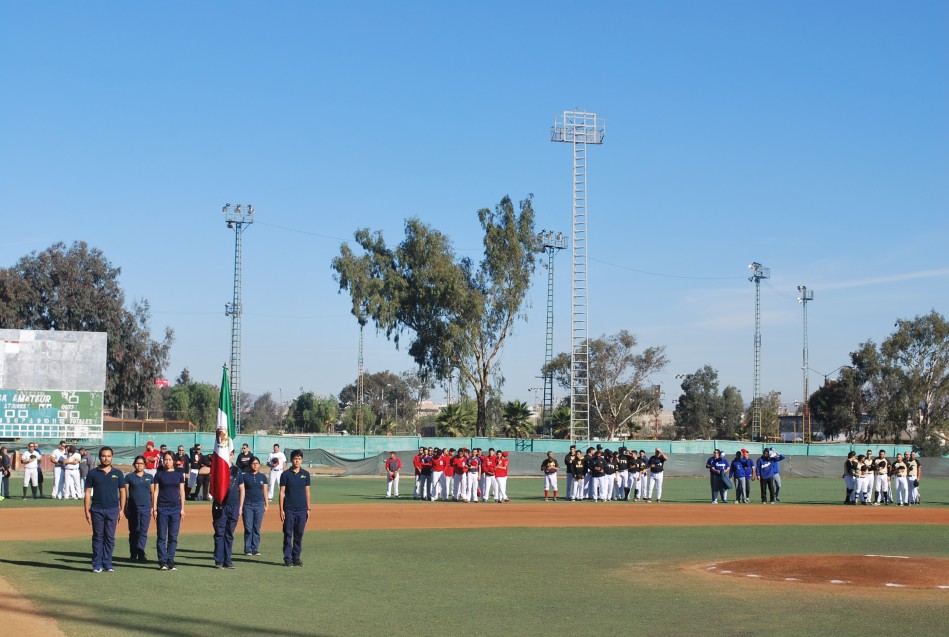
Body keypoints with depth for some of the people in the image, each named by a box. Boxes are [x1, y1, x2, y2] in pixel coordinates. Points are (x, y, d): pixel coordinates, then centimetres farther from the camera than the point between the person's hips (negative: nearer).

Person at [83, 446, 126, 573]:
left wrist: (121, 510, 4)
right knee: (98, 537, 3)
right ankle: (97, 564, 8)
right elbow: (88, 492, 4)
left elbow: (122, 492, 10)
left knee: (110, 538, 4)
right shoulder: (93, 473, 3)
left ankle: (107, 563, 11)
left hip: (112, 510, 1)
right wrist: (87, 511, -1)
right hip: (97, 510, -1)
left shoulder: (117, 473, 6)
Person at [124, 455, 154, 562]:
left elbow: (152, 493, 13)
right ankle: (133, 555, 10)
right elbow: (125, 493, 5)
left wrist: (153, 507, 7)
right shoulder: (129, 477, 5)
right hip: (133, 508, -1)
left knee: (143, 532, -2)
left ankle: (141, 554, -3)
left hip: (146, 508, 1)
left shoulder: (150, 477, 11)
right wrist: (125, 508, 0)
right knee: (134, 532, 4)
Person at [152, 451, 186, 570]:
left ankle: (170, 562, 7)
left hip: (175, 508, 1)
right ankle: (162, 562, 2)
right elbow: (155, 492, 3)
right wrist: (154, 508, -3)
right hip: (162, 508, -1)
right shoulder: (159, 474, 4)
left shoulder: (179, 475, 8)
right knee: (161, 537, -1)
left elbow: (182, 492, 9)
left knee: (173, 537, 2)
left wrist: (182, 508, 4)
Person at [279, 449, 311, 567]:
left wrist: (308, 509, 8)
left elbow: (307, 492, 11)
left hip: (302, 509, 2)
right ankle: (287, 558, 4)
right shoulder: (285, 474, 0)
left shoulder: (305, 474, 8)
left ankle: (296, 557, 13)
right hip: (289, 509, -2)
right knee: (288, 534, -1)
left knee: (299, 535, 6)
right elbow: (282, 492, -1)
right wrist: (281, 510, -6)